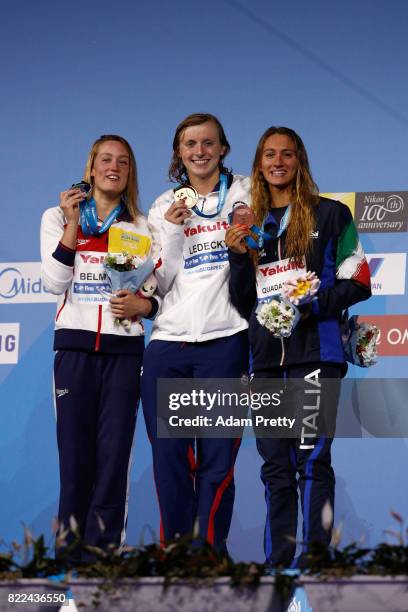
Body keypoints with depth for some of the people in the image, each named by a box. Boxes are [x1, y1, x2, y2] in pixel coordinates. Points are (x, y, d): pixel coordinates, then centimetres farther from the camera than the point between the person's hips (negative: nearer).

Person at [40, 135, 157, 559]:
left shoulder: (141, 228, 12)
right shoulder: (57, 218, 9)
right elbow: (55, 283, -3)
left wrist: (142, 305, -8)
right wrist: (73, 225, -9)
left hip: (124, 348, 1)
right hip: (75, 346, -1)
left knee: (114, 455, -5)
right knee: (75, 453, -4)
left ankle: (103, 552, -3)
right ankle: (71, 555, 1)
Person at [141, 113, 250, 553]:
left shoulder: (245, 193, 8)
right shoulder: (164, 207, 15)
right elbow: (160, 283, 9)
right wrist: (172, 231, -3)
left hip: (224, 339, -3)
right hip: (168, 342, 3)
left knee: (216, 459, -5)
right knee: (169, 458, 1)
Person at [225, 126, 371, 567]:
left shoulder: (329, 215, 4)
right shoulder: (251, 224, 16)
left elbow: (358, 283, 0)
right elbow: (243, 303, 17)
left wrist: (311, 307, -14)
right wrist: (238, 257, 1)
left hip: (314, 351, -5)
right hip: (265, 356, 5)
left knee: (311, 460, -11)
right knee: (275, 466, 6)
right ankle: (277, 566, 9)